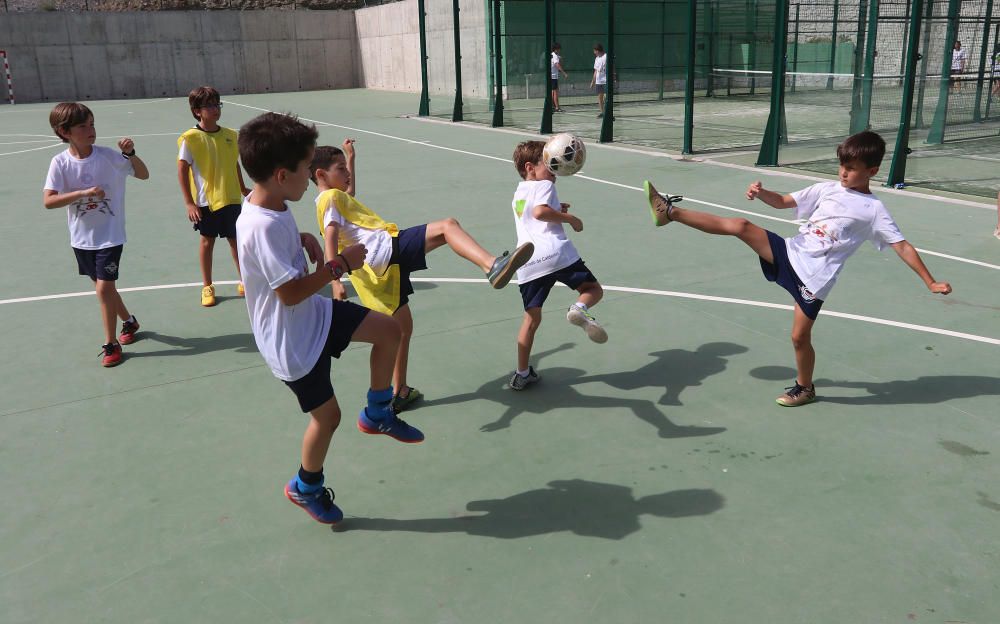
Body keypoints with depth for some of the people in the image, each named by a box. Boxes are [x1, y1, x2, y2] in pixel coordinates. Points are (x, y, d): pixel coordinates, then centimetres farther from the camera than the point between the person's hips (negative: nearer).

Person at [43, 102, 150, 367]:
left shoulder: (109, 156, -11)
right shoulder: (60, 162, -9)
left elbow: (144, 175, -3)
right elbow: (48, 201, -15)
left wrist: (130, 153, -20)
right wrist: (83, 193, -27)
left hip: (109, 236, -3)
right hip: (81, 239, 3)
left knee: (103, 288, -8)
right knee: (103, 286, 17)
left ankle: (111, 344, 8)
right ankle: (129, 321, 42)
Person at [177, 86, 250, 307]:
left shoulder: (230, 135, 1)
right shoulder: (190, 139, -12)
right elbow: (182, 171, -10)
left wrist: (243, 188, 18)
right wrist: (189, 203, -13)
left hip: (231, 198, 3)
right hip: (205, 201, -3)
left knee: (236, 239, 11)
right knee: (207, 241, 9)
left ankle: (244, 282, 24)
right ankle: (207, 287, 23)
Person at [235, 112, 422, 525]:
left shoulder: (269, 204, -2)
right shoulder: (263, 227, -32)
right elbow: (290, 292, -31)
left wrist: (303, 239, 2)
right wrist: (339, 264, -22)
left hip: (312, 315, 9)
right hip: (293, 340, -9)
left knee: (387, 329, 6)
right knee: (327, 415, 6)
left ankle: (377, 414, 23)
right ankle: (305, 488, 33)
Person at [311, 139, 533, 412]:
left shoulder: (337, 197, 27)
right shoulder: (330, 197, -1)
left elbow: (350, 192, 52)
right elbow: (331, 238, -15)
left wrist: (350, 157, 56)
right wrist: (336, 281, -26)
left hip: (381, 267, 10)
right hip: (385, 249, -10)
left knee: (402, 326, 20)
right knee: (447, 226, -20)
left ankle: (399, 392, 29)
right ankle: (493, 266, -46)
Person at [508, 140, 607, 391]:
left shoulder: (518, 195, 28)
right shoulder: (544, 186, 5)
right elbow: (539, 211, -15)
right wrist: (569, 218, -6)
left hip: (527, 264, 6)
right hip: (556, 253, -6)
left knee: (531, 317, 13)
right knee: (593, 289, 10)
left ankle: (522, 374, 15)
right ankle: (580, 309, -25)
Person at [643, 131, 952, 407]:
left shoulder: (874, 211, -4)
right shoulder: (827, 189, 8)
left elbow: (903, 247, -4)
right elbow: (782, 201, 11)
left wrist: (930, 282, -8)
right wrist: (761, 192, -9)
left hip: (814, 276, -4)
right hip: (790, 253, 4)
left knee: (799, 336, 1)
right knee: (740, 226, -14)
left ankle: (805, 388, 27)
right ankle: (670, 212, -14)